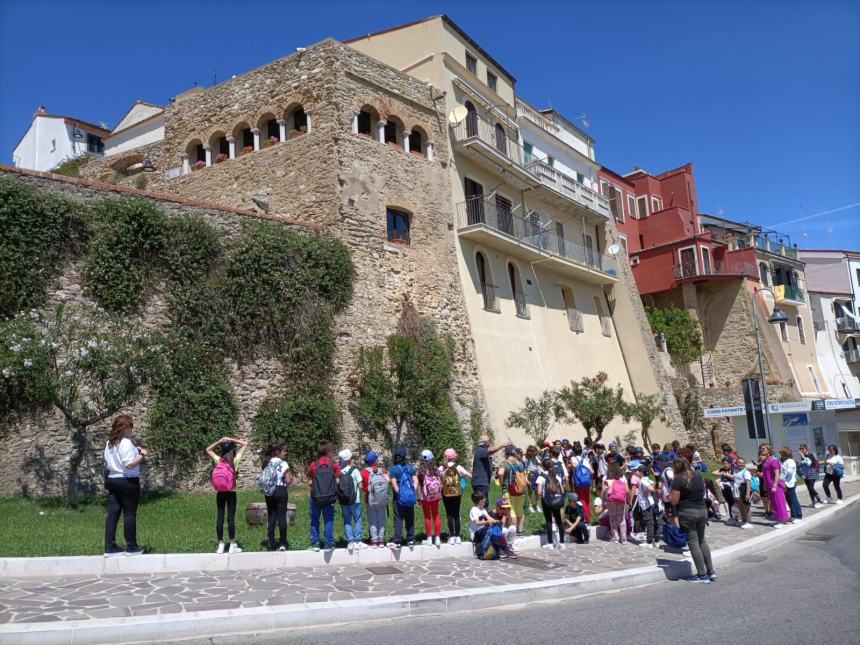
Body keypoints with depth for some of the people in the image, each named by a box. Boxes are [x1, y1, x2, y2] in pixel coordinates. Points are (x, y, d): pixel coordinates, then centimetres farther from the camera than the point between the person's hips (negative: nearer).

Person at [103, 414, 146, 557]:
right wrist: (141, 455, -10)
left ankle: (110, 548, 10)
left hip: (112, 480, 8)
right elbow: (129, 464, -25)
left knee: (112, 514, 8)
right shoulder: (126, 443, -17)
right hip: (127, 481, -8)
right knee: (130, 514, 1)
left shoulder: (109, 443, 10)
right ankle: (132, 547, 9)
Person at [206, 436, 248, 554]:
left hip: (219, 493, 2)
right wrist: (231, 439, -4)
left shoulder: (218, 460, -1)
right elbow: (245, 444, -1)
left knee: (219, 518, 5)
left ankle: (220, 546, 9)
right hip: (231, 493, -2)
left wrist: (219, 441, 5)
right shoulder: (235, 460, -6)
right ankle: (232, 546, 4)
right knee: (231, 518, 0)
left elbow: (208, 450, 17)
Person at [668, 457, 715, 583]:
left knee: (693, 543, 2)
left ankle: (702, 574, 6)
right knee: (702, 540, 18)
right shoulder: (698, 475, 7)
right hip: (702, 510, 7)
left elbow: (674, 501, -11)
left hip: (687, 513, -6)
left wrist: (671, 492, 5)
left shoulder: (678, 479, -12)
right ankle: (711, 571, 20)